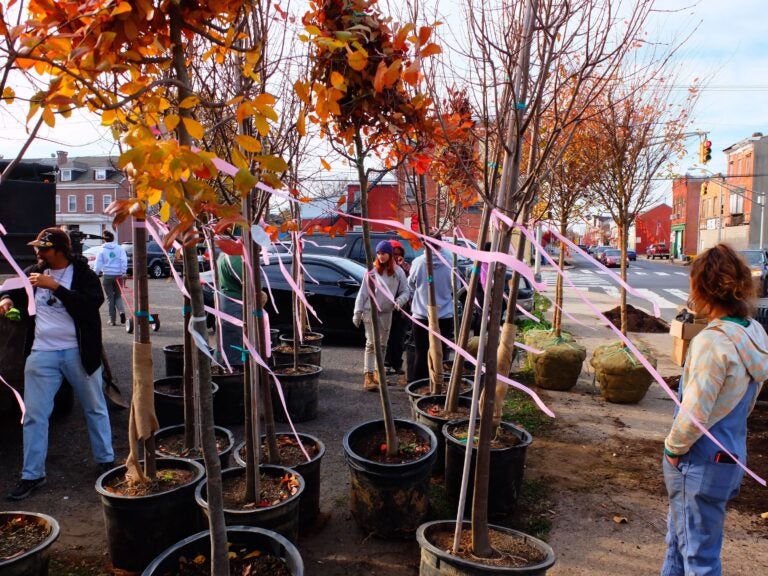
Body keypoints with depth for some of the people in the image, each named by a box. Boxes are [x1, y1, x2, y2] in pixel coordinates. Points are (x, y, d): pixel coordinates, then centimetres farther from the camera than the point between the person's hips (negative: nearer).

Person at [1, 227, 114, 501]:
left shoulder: (84, 274, -8)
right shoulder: (33, 272, 5)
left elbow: (93, 303, -23)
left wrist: (55, 286, -26)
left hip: (78, 352, -3)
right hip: (41, 354, 3)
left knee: (95, 408, 12)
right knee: (34, 415, 7)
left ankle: (106, 460, 29)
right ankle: (32, 475, 20)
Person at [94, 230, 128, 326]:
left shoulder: (102, 250, 1)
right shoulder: (120, 248, 3)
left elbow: (98, 265, 0)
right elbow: (124, 261, -5)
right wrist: (123, 273, -5)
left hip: (107, 276, -1)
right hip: (118, 275, 1)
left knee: (110, 298, 7)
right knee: (118, 296, 15)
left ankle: (112, 320, 7)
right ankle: (122, 311, -13)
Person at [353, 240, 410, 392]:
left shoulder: (398, 272, 0)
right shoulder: (371, 270, -4)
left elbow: (406, 291, 4)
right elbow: (363, 292, -2)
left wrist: (400, 300, -18)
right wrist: (358, 312, -4)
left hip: (387, 312, 3)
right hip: (370, 311, -3)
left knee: (382, 344, 13)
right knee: (371, 343, -6)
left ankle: (377, 372, 26)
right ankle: (368, 376, -7)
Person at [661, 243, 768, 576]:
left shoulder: (713, 341, -26)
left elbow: (694, 413, -23)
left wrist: (673, 448, -7)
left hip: (700, 463, -8)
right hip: (732, 457, 8)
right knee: (679, 538, 25)